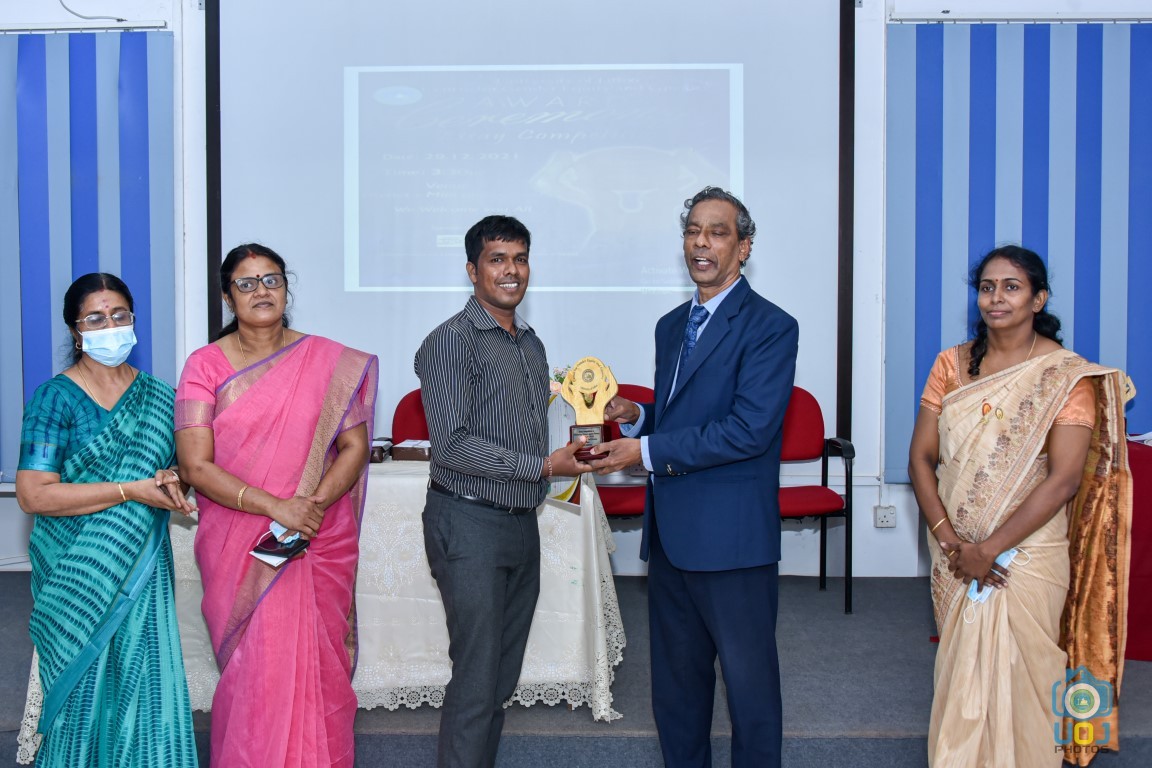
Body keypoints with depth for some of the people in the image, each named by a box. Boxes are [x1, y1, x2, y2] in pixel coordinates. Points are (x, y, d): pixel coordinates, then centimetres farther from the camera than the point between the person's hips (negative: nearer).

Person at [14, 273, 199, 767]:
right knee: (83, 691, 4)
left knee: (146, 685, 4)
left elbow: (186, 465, 17)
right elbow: (32, 493, -15)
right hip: (77, 575, -3)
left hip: (144, 569, 4)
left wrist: (173, 480, -8)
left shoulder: (158, 397, 8)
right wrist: (131, 490, -18)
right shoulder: (55, 398, -6)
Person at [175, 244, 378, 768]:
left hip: (320, 543, 1)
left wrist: (315, 505, -16)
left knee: (316, 668, 4)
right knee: (253, 672, 0)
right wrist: (275, 507, -18)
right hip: (238, 546, 0)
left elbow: (354, 446, 1)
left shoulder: (329, 362, 3)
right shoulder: (205, 365, 1)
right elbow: (195, 466, -7)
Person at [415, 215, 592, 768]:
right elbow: (452, 446, -19)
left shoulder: (531, 344, 14)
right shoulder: (451, 342, -11)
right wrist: (544, 466, -19)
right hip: (469, 523, -8)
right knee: (476, 680, -5)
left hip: (522, 524, 8)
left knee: (503, 677, 14)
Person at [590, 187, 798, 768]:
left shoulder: (769, 327, -10)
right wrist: (636, 415, 0)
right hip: (670, 531, 8)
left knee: (749, 680, 5)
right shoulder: (671, 326, 15)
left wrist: (646, 451, -18)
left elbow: (748, 429, -21)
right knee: (675, 677, 17)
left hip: (731, 535, -8)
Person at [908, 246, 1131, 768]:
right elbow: (921, 456, 1)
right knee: (960, 674, 13)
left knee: (1017, 678, 4)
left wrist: (988, 549, -18)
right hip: (956, 555, 3)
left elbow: (1064, 478, -16)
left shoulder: (1066, 376, -9)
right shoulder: (953, 364, 3)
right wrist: (948, 539, -12)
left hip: (1027, 557, -3)